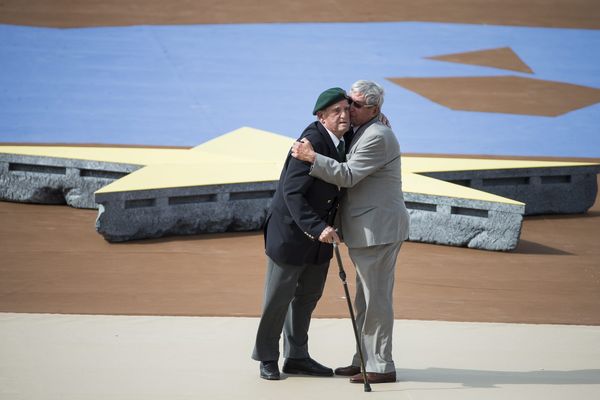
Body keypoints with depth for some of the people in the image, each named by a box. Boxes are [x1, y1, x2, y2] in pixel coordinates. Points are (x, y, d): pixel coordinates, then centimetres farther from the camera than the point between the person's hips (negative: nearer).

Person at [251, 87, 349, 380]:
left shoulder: (337, 140, 2)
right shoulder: (312, 142, -24)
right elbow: (292, 192, -28)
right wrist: (317, 228, -36)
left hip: (318, 233, 9)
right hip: (291, 230, -9)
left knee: (308, 295, 15)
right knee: (279, 296, 4)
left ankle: (296, 357, 25)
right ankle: (267, 358, 18)